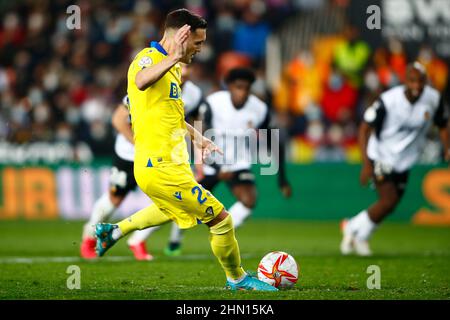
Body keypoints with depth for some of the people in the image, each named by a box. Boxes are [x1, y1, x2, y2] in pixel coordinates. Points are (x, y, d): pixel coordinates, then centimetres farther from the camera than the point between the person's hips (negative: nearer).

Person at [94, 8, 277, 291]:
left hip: (167, 164, 10)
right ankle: (237, 279, 17)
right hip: (162, 169, -10)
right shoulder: (149, 58, -15)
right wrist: (174, 57, -53)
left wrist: (198, 138, 22)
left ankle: (114, 231, 40)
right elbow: (142, 81, -42)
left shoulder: (173, 67, 15)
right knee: (221, 220, -2)